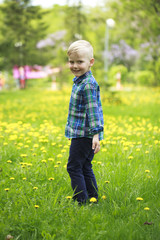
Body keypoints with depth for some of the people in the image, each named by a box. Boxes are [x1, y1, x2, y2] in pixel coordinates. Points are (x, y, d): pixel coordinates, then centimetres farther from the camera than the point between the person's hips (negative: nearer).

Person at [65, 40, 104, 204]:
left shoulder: (88, 84, -18)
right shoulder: (79, 81, 13)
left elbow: (93, 110, -22)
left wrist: (96, 134, -25)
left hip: (84, 135, -10)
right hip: (80, 133, 10)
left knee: (74, 167, -4)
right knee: (85, 168, 15)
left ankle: (81, 201, 1)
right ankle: (93, 198, 24)